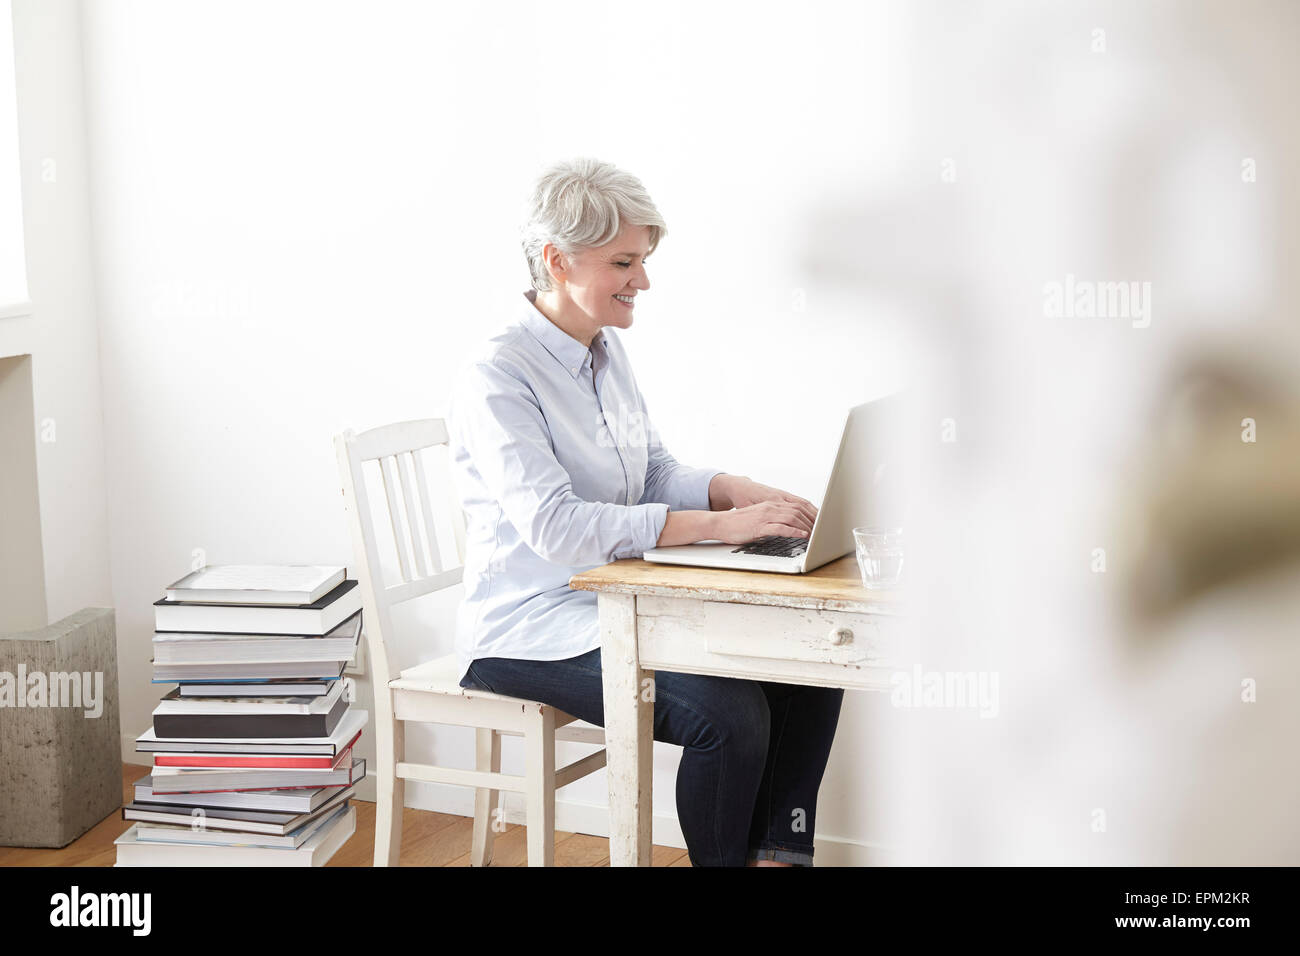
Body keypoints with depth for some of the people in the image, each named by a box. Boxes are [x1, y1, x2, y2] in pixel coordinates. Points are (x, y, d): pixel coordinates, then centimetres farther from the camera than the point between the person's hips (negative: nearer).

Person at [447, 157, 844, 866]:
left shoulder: (607, 352, 10)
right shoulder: (496, 379, -18)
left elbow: (656, 475, 15)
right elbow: (555, 527, -28)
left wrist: (741, 491, -8)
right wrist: (719, 524, -31)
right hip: (529, 630, -8)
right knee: (730, 712, -26)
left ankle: (777, 852, 1)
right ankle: (727, 857, -3)